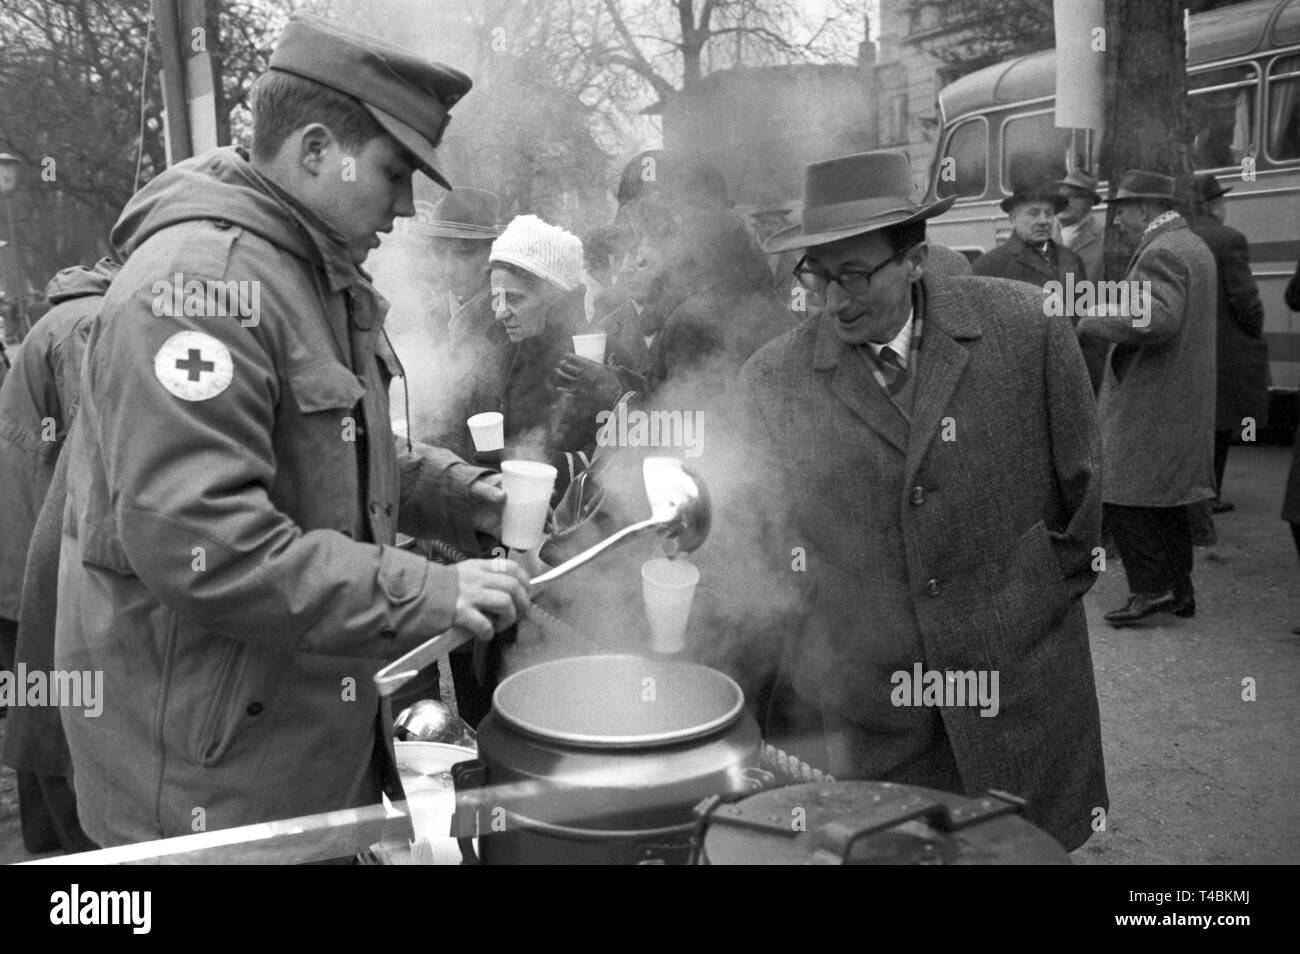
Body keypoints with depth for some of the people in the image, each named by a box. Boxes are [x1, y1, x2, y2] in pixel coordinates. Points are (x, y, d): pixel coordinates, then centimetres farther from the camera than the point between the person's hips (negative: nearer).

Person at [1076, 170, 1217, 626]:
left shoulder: (1160, 253, -17)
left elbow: (1157, 318, -31)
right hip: (1182, 399, 10)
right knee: (1165, 497, 15)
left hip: (1148, 400, -10)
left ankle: (1153, 587, -1)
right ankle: (1179, 590, 21)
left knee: (1120, 494, -4)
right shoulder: (1194, 246, 16)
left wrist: (1094, 321, -19)